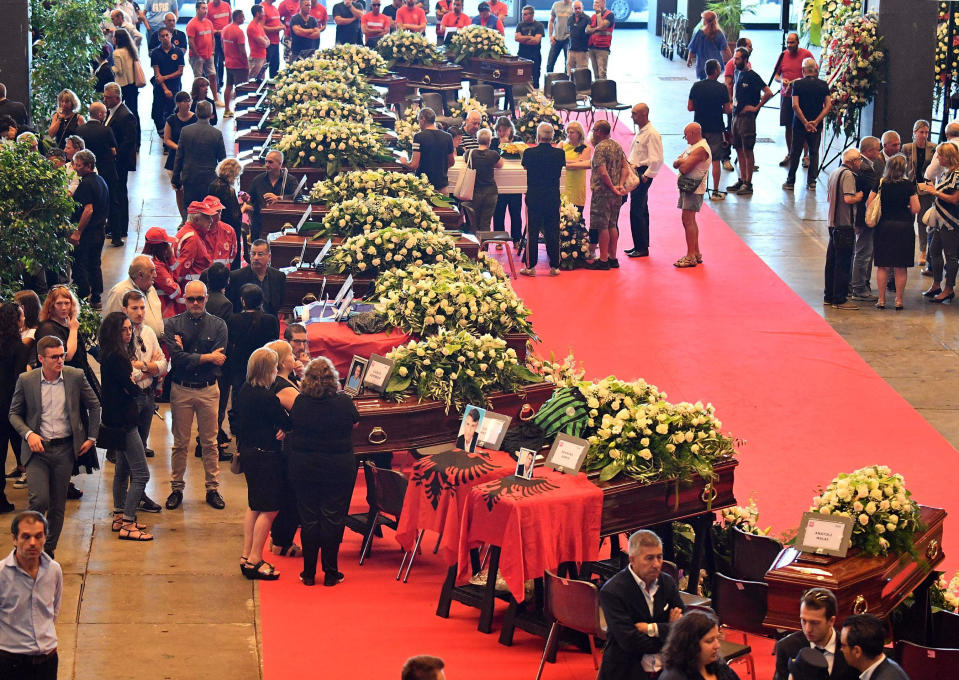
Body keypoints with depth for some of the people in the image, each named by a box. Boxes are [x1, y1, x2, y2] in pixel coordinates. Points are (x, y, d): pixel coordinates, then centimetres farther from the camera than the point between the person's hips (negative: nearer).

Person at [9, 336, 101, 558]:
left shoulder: (75, 377, -2)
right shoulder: (26, 381, -5)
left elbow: (94, 405, 11)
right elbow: (14, 414, 4)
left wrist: (92, 437, 9)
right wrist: (28, 434, -13)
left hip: (65, 448, 2)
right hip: (37, 448, -2)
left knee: (58, 506, 6)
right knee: (39, 500, -16)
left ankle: (49, 550, 22)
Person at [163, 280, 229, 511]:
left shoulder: (218, 325, 2)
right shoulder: (172, 324, -1)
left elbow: (220, 360, -10)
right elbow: (177, 358, -14)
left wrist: (190, 357, -12)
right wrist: (208, 357, -13)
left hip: (208, 390, 1)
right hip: (181, 390, -1)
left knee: (210, 442, 7)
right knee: (180, 442, 5)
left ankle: (213, 488, 15)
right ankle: (177, 488, 14)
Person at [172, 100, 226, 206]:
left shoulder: (185, 131, -4)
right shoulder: (217, 134, -8)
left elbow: (178, 157, 1)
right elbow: (222, 160, -1)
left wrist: (176, 179, 10)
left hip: (189, 178, 1)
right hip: (210, 180, -1)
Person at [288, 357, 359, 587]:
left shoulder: (300, 402, -9)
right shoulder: (344, 402, -11)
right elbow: (355, 423, 5)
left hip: (303, 468, 1)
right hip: (338, 468, -1)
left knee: (309, 518, 9)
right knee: (333, 519, 6)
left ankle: (309, 572, 14)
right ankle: (330, 573, 10)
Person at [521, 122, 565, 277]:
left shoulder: (529, 153, -9)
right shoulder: (560, 153, -6)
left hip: (534, 198, -1)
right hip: (553, 198, 2)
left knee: (532, 233, 4)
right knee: (552, 233, 7)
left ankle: (530, 267, 6)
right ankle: (554, 267, 10)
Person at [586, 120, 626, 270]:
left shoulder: (600, 148, -14)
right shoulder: (617, 146, 11)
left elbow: (603, 172, -21)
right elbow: (625, 168, 7)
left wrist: (612, 187, -11)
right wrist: (620, 185, -1)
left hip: (602, 193, -8)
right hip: (616, 195, 8)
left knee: (602, 227, -4)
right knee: (612, 225, 14)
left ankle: (603, 260, -2)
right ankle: (613, 258, 18)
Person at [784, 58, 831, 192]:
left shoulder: (797, 84, -7)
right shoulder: (823, 85, -1)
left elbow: (795, 105, -14)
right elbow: (828, 105, -7)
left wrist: (805, 122, -12)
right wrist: (816, 121, -10)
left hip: (799, 124, -2)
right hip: (817, 126, 2)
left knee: (795, 154, 8)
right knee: (814, 153, 12)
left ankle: (790, 181, 11)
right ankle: (812, 182, 9)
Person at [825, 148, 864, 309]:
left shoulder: (834, 173, 14)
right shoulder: (848, 174, -14)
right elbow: (848, 199, -24)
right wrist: (859, 196, -5)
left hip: (833, 223, 9)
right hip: (845, 225, -9)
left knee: (832, 262, 14)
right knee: (843, 263, -5)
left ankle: (829, 296, 20)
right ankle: (840, 299, -4)